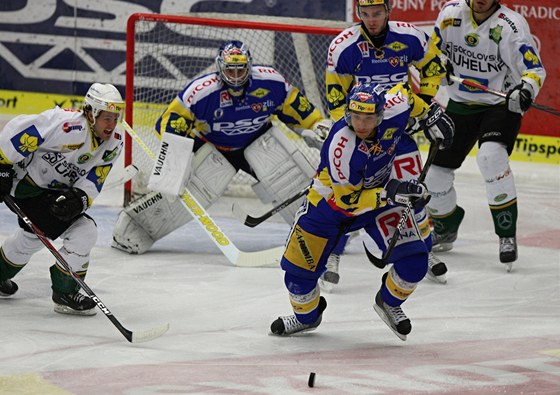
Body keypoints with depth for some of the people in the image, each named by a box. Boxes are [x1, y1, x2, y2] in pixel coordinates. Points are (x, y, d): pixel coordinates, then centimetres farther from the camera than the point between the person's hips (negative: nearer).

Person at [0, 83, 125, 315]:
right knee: (83, 232, -16)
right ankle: (64, 293, -5)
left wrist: (80, 198, -29)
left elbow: (92, 183, -8)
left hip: (57, 190, 9)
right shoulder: (68, 127, -32)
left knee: (34, 235, 30)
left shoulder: (113, 145, -7)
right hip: (26, 181, -9)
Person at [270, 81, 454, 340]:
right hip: (332, 200, -3)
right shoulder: (341, 145, -38)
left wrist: (430, 115, 7)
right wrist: (388, 194, -40)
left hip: (380, 192, 3)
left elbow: (403, 93, 1)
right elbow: (346, 199, -31)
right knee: (299, 269, -1)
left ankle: (389, 303, 18)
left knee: (414, 258, -13)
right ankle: (306, 316, 33)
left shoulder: (394, 109, -25)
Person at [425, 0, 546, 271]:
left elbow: (534, 68, -22)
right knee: (437, 168, 7)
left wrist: (525, 90, -44)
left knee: (491, 156, -31)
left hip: (500, 104, -5)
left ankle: (507, 235, -24)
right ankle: (445, 228, 36)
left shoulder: (510, 25, -20)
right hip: (460, 104, 5)